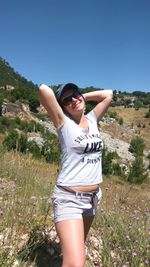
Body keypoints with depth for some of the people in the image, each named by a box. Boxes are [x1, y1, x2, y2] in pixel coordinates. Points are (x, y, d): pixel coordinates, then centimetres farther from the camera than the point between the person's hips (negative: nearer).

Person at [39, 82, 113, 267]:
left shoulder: (92, 119, 7)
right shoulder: (63, 122, -9)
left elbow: (108, 94, 14)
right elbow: (44, 89, -20)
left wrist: (82, 97, 11)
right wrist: (62, 99, -1)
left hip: (93, 197, 7)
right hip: (69, 197, -6)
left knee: (79, 244, 27)